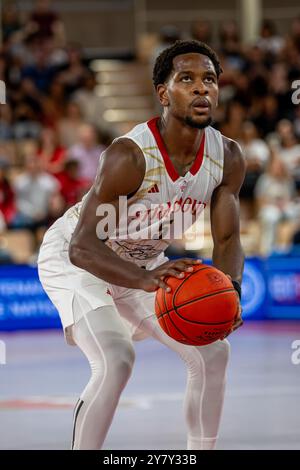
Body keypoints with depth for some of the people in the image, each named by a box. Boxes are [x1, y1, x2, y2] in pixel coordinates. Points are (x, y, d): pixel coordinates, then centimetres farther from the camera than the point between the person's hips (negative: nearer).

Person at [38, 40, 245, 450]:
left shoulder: (227, 157, -15)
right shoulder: (130, 155, -35)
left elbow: (227, 239, -10)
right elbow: (83, 247, -39)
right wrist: (144, 280, -56)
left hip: (143, 262, 7)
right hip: (73, 259, -7)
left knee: (213, 353, 5)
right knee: (116, 362, -27)